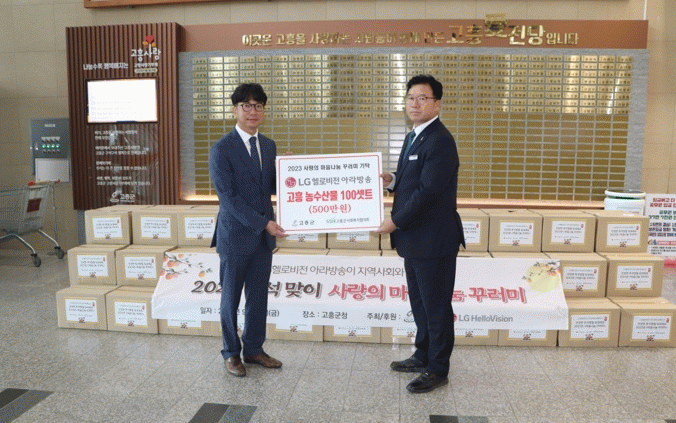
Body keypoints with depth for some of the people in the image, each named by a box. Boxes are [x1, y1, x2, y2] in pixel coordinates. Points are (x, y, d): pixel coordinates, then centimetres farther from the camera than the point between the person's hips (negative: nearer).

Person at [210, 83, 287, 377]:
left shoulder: (269, 146, 10)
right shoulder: (221, 149, -10)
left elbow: (271, 188, 11)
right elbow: (228, 197, -15)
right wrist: (263, 223, -20)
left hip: (264, 234, 6)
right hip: (236, 235, -5)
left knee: (259, 297, 14)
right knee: (231, 297, 9)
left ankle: (253, 349, 30)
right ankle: (231, 353, 26)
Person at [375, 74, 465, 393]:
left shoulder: (440, 141, -18)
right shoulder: (413, 137, 14)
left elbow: (428, 191, -23)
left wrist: (396, 222, -17)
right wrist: (392, 180, 1)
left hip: (434, 241, -10)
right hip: (414, 239, 10)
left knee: (436, 306, 4)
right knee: (419, 303, 21)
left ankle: (438, 370, 20)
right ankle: (423, 356, 38)